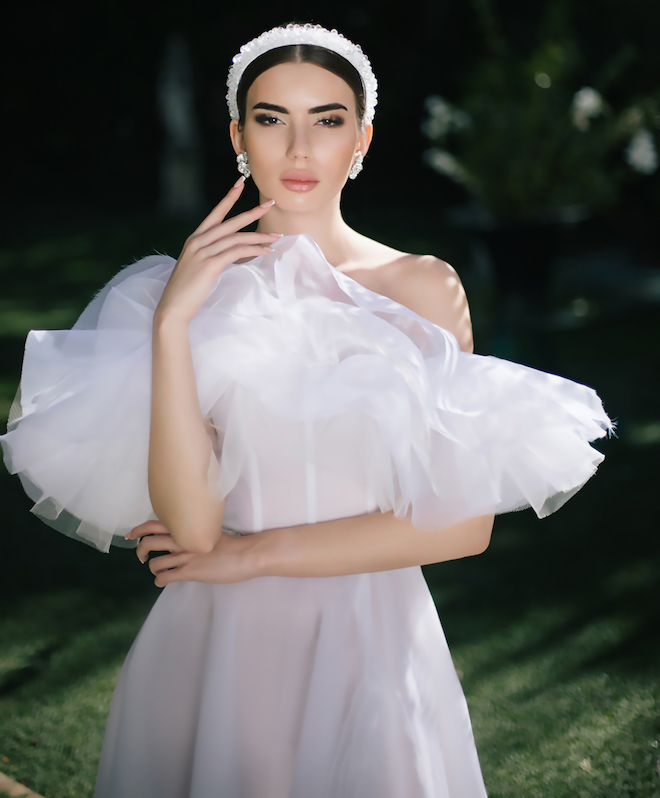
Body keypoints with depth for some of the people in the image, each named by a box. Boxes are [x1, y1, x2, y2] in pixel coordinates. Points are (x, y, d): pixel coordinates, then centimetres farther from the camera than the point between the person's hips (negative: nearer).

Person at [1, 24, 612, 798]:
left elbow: (463, 523, -11)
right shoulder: (191, 286, -3)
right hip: (214, 649, 1)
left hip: (366, 647, 0)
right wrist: (174, 321, -20)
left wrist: (254, 552, -10)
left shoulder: (422, 289, -5)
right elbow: (192, 525, -14)